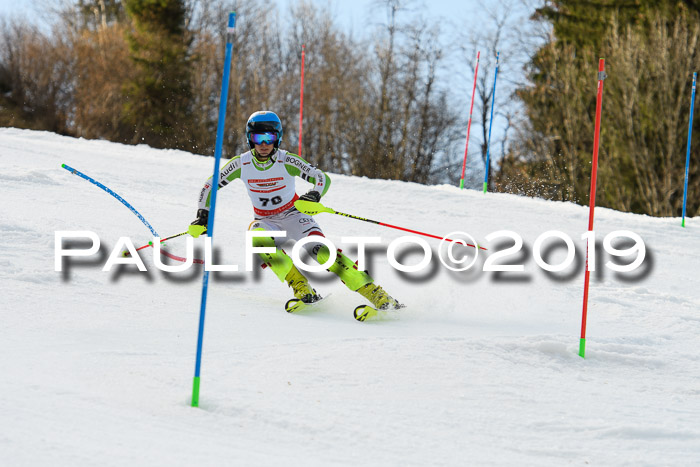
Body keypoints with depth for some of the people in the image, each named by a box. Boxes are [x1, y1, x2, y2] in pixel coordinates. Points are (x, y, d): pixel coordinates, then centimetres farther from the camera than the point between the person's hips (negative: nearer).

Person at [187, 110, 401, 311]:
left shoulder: (286, 161, -16)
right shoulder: (241, 164, -11)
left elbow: (323, 178, -21)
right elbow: (210, 186, 2)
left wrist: (314, 196, -41)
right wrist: (202, 217, -6)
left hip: (293, 217, -2)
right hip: (265, 222, 2)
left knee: (320, 250, -28)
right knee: (258, 239, -34)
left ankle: (373, 292, -29)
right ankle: (301, 288, -31)